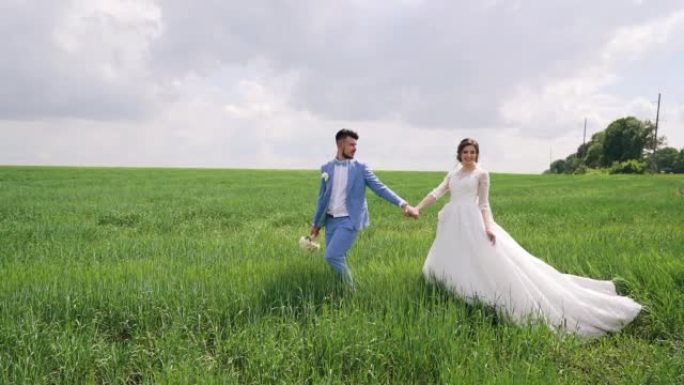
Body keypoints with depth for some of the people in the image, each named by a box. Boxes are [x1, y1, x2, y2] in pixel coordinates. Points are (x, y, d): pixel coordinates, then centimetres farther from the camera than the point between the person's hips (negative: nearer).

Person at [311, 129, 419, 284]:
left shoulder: (360, 167, -3)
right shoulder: (326, 168, 5)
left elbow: (380, 188, -8)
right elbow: (322, 197, 13)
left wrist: (403, 204, -20)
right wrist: (316, 222, 18)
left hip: (349, 220, -4)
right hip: (331, 220, 4)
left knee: (332, 256, -15)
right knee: (337, 258, 7)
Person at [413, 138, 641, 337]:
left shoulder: (481, 174, 2)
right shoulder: (453, 175, 15)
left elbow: (484, 204, 0)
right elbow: (436, 193, 7)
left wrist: (488, 227, -15)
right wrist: (417, 208, -6)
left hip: (473, 223, -6)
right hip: (453, 224, 6)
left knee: (491, 262, -9)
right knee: (452, 266, 6)